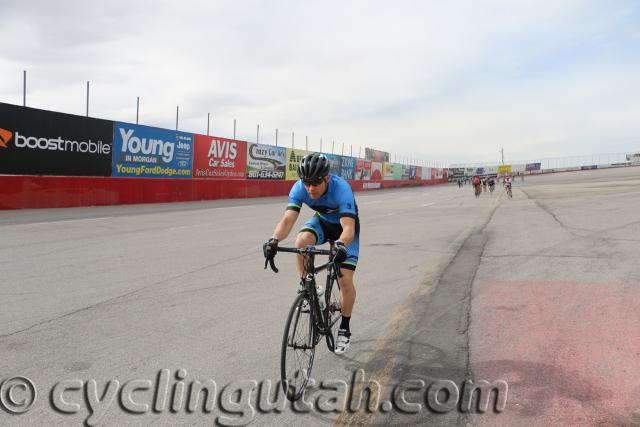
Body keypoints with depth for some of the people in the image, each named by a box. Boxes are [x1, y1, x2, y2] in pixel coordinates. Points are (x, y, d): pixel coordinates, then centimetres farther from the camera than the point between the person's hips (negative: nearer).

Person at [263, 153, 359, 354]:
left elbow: (348, 228, -46)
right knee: (302, 241, -32)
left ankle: (344, 329, 10)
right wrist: (274, 240, -54)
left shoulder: (341, 188, -37)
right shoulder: (299, 188, -27)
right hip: (322, 221, 3)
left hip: (346, 226, -3)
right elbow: (288, 220, -36)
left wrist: (341, 245, -67)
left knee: (345, 280, -13)